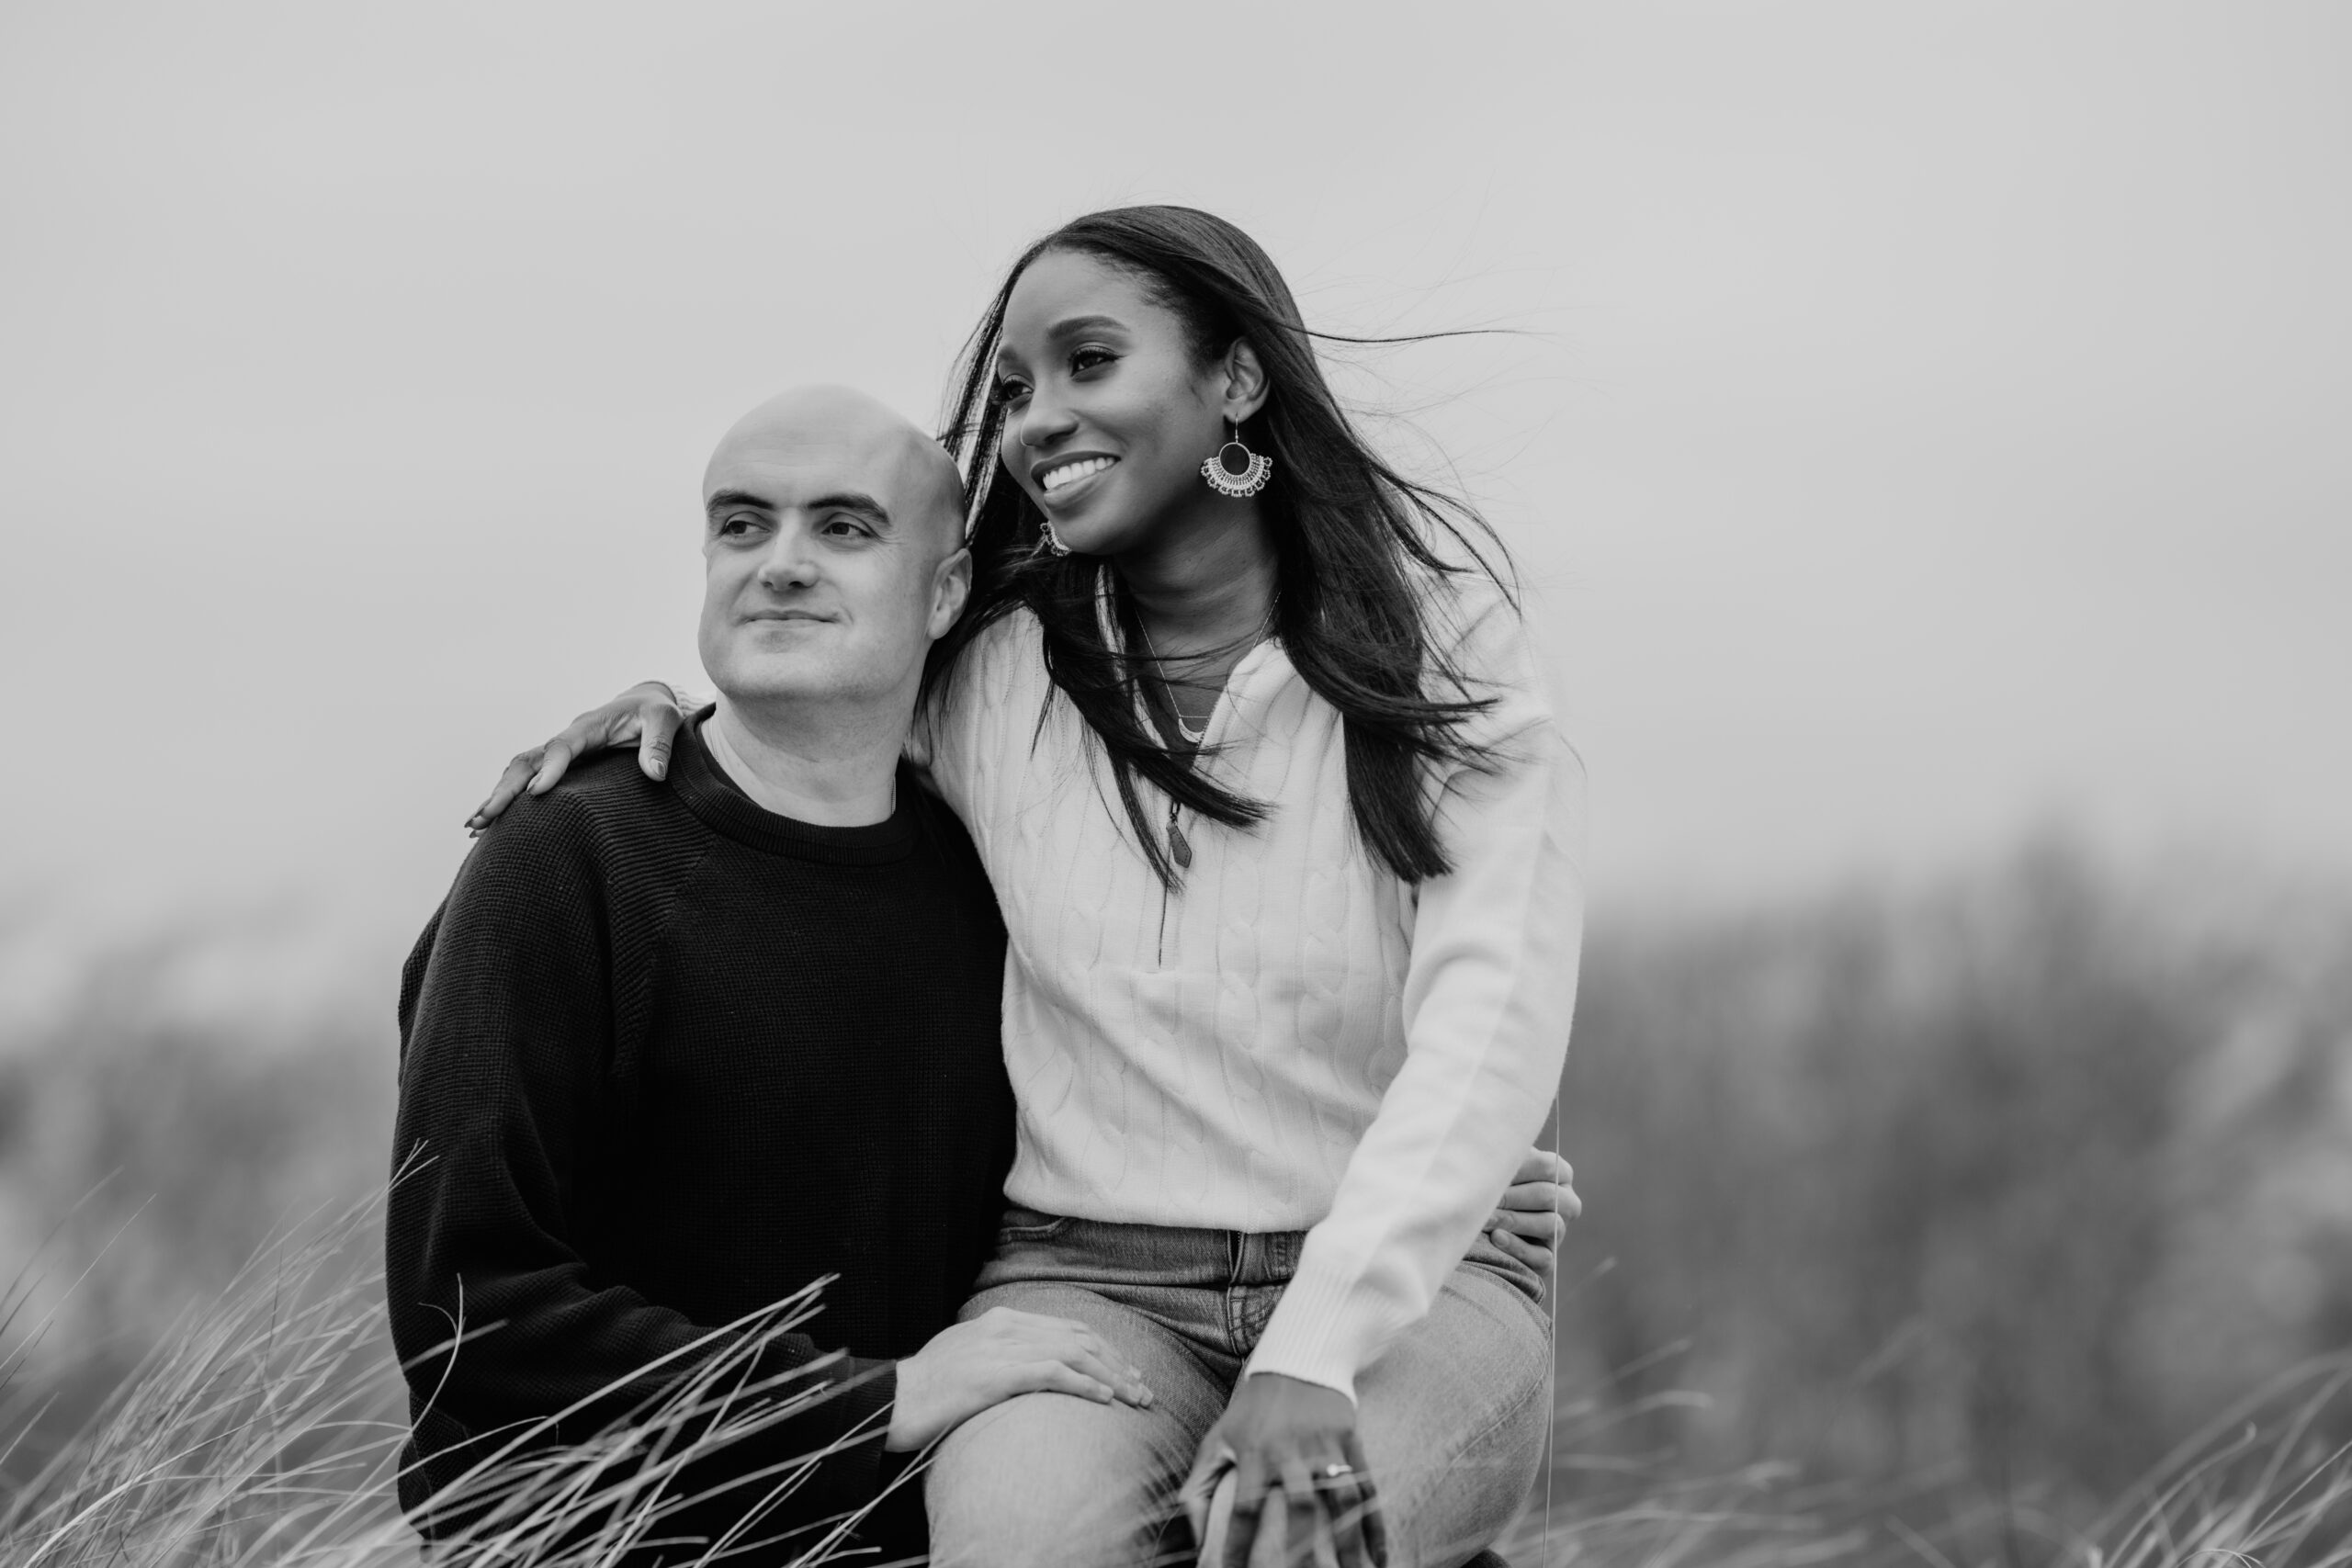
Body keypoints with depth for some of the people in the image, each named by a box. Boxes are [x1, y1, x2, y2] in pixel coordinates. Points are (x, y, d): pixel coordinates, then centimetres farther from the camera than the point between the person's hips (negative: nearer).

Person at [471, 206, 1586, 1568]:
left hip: (1410, 1280, -1)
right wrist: (667, 711, 5)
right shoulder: (990, 679, 7)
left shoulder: (1439, 659, -1)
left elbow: (1489, 1034, -14)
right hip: (1089, 1282, 2)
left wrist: (1313, 1357, -27)